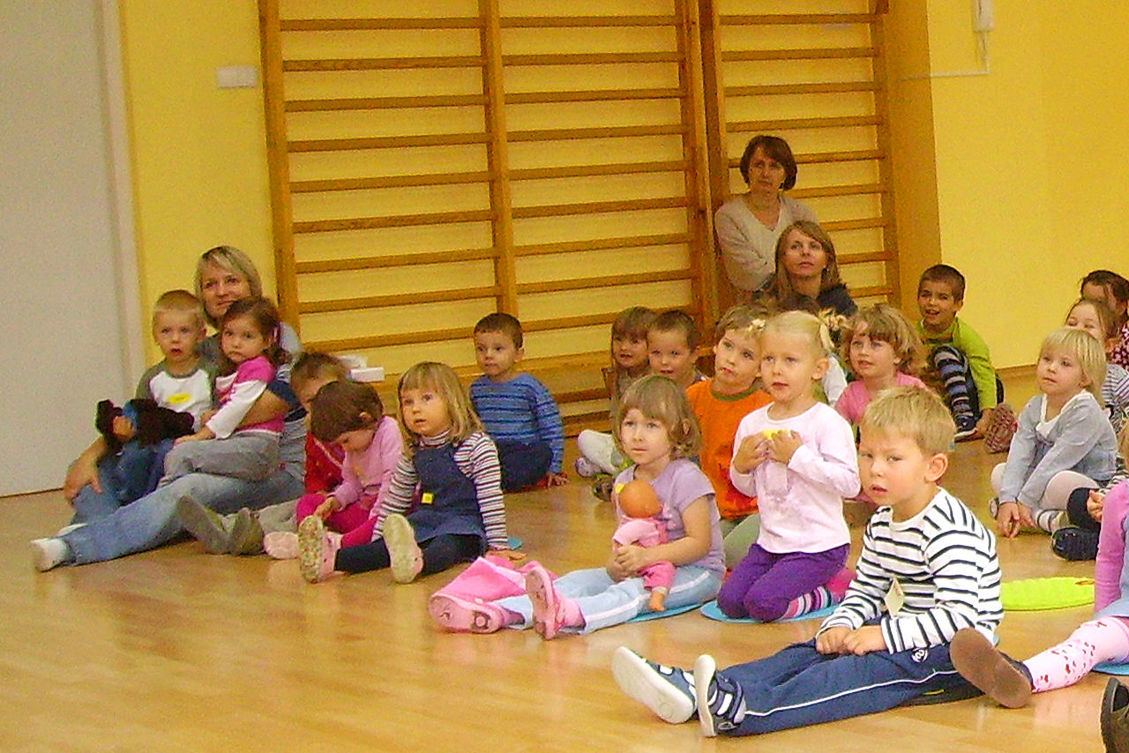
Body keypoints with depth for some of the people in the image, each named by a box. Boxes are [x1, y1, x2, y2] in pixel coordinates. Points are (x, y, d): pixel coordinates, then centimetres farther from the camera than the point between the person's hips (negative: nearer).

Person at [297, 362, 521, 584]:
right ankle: (329, 559, -44)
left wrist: (498, 545, -14)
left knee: (446, 545, -39)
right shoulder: (414, 451, 10)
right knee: (384, 548, -20)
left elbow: (491, 498, -11)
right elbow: (395, 497, 20)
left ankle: (415, 563, -72)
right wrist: (377, 539, 18)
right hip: (425, 520, 6)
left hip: (464, 524, -6)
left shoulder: (476, 445, -9)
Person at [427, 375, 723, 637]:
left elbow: (700, 543, -17)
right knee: (579, 580, -14)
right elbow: (625, 536, 11)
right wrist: (616, 562, -13)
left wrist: (647, 556, -27)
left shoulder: (686, 479, -13)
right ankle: (497, 613, -35)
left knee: (633, 591, -34)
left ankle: (568, 614, -65)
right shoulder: (623, 482, 8)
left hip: (694, 572, -6)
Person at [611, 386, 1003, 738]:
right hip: (903, 630, 10)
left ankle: (740, 709, -56)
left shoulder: (949, 530, -21)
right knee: (810, 652, -7)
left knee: (865, 668, -31)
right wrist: (841, 624, -6)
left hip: (950, 651, -10)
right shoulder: (882, 523, 10)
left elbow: (959, 615, -28)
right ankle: (691, 689, -25)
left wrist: (885, 635, -26)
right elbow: (865, 590, 15)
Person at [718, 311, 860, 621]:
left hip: (819, 545, -7)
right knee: (729, 601, -6)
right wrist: (740, 465, -6)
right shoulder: (752, 423, 6)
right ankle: (821, 584, 13)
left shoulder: (827, 422, -13)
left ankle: (833, 589, 5)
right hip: (770, 542, 7)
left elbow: (849, 483, -22)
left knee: (762, 604, -22)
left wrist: (799, 456, -22)